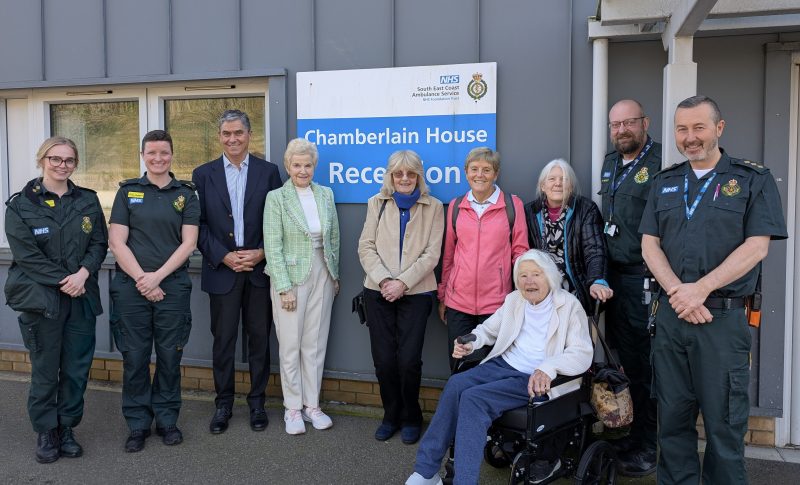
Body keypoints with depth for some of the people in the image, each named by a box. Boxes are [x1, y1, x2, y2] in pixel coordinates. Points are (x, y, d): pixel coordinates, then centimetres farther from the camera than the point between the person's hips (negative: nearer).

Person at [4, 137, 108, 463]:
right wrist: (63, 281, -13)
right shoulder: (21, 204, 0)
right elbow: (25, 253, -7)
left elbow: (99, 243, 5)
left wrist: (83, 273, -13)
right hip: (41, 298, -2)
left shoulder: (88, 201, 8)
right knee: (45, 370, 6)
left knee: (77, 368, 7)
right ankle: (46, 432, 21)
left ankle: (67, 428, 22)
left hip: (81, 298, 3)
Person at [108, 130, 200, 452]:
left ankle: (167, 420, 21)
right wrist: (141, 279, -9)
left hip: (173, 286, 0)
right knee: (134, 357, 4)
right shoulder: (127, 191, 7)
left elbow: (188, 243, -1)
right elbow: (117, 243, 1)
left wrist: (157, 276, -10)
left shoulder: (186, 194, 7)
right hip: (131, 286, 0)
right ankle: (138, 425, 18)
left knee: (169, 356, 6)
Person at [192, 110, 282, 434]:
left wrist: (261, 253, -9)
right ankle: (223, 404, 19)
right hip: (221, 270, 0)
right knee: (223, 340, 5)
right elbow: (199, 224, 2)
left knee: (259, 338, 7)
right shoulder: (203, 174, 5)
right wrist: (223, 256, -9)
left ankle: (257, 402, 21)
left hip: (259, 268, 0)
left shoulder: (268, 172, 4)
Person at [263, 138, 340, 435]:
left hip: (322, 276, 4)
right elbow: (273, 246, -10)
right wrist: (284, 287, -13)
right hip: (290, 276, -4)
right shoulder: (276, 198, -6)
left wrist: (335, 275, 11)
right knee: (290, 345, 3)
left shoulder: (325, 194, 6)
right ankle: (293, 408, 17)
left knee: (315, 344, 9)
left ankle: (312, 405, 22)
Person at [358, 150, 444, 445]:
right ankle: (391, 415, 23)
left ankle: (411, 418, 17)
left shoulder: (433, 207, 3)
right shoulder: (377, 203, 9)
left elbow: (432, 254, -3)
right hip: (378, 292, 2)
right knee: (384, 359, 2)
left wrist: (402, 282, -13)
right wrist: (384, 280, -12)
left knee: (409, 360, -6)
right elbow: (366, 247, 3)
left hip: (416, 293, -2)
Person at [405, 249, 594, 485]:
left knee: (474, 398, -27)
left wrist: (548, 368, -31)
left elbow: (583, 354, -13)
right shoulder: (514, 299, 13)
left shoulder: (569, 306, -4)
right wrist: (471, 343, 1)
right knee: (456, 384, -22)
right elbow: (488, 329, 24)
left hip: (536, 380, -5)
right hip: (503, 365, 6)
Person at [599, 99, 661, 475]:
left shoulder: (661, 163, -11)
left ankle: (646, 447, 15)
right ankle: (624, 433, 30)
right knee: (619, 358, 15)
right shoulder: (610, 164, 14)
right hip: (613, 275, 8)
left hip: (643, 277, -8)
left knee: (643, 363, 1)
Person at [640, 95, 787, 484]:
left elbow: (756, 247, -7)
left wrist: (701, 289, -15)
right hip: (669, 314, 4)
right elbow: (649, 245, 6)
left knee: (724, 421, 5)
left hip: (724, 317, -3)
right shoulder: (664, 183, 13)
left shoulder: (754, 179, 2)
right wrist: (677, 291, -10)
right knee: (672, 417, 11)